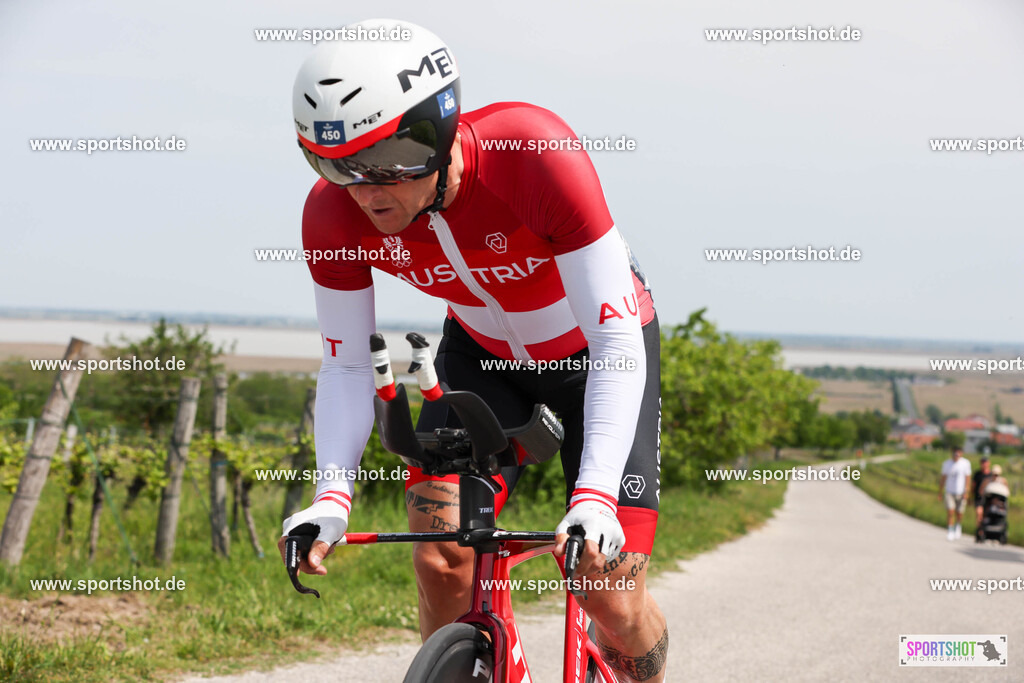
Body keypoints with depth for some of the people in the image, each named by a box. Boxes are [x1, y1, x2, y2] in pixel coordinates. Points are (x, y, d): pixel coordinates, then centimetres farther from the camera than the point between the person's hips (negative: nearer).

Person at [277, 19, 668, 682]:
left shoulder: (538, 156, -39)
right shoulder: (335, 214, -26)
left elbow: (617, 343, -37)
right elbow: (347, 366, -14)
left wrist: (594, 498, -48)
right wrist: (332, 495, -31)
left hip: (594, 353, -3)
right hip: (482, 354, 3)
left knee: (611, 598, -8)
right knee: (441, 560, -18)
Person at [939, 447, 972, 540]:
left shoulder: (966, 463, -2)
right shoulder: (947, 464, 3)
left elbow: (967, 478, -4)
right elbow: (943, 478, 9)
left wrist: (966, 492, -11)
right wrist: (940, 492, 9)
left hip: (961, 493, 0)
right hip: (949, 492, 0)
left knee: (959, 514, 7)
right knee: (950, 512, -12)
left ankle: (957, 527, 37)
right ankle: (949, 533, -6)